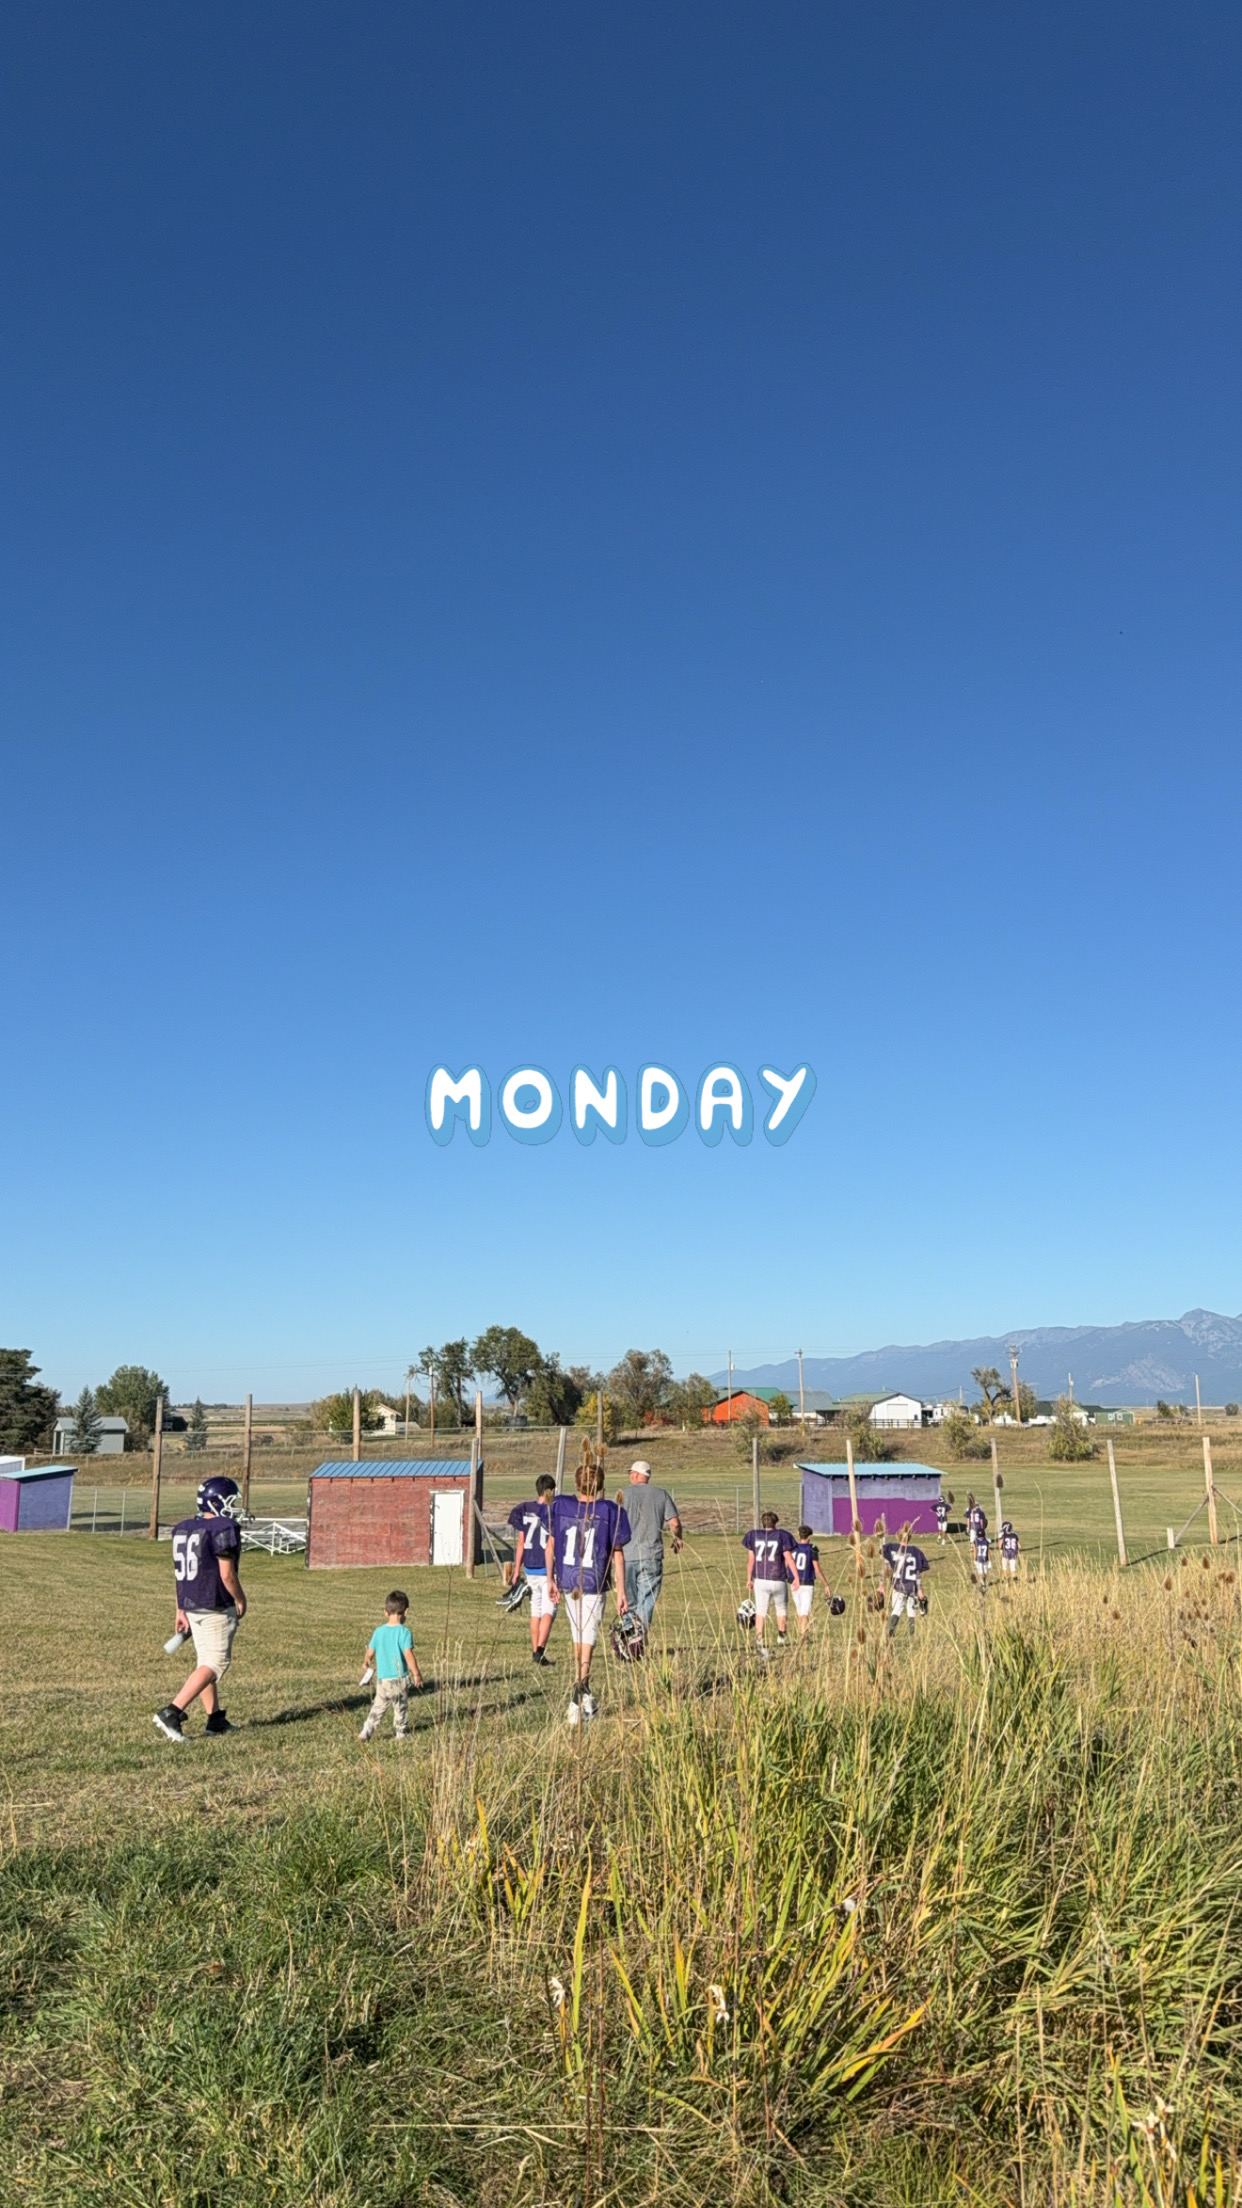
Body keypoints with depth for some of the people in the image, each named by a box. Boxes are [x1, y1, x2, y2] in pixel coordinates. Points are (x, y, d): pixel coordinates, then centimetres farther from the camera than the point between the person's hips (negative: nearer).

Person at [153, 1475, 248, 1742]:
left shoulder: (182, 1529, 8)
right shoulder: (224, 1529, -16)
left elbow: (179, 1574, 12)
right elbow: (226, 1574, -16)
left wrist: (181, 1610, 19)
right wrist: (240, 1601, -1)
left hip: (191, 1606, 9)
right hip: (216, 1608, -8)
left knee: (206, 1661, 16)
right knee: (214, 1664, -3)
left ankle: (216, 1719, 22)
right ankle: (171, 1713, -11)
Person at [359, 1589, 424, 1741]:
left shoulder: (379, 1631, -2)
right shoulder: (404, 1632, -15)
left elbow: (370, 1653, 6)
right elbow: (408, 1655, -20)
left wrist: (367, 1665, 27)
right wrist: (417, 1674, -11)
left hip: (382, 1679, 3)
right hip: (400, 1678, -3)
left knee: (378, 1706, 16)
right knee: (401, 1707, 15)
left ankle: (366, 1731, 6)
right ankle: (400, 1733, 24)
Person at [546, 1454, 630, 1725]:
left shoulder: (560, 1506, -2)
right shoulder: (610, 1511, -8)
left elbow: (551, 1545, 4)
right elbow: (617, 1555, -6)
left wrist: (550, 1579, 13)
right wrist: (621, 1592, -1)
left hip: (567, 1582, 3)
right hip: (594, 1584, -3)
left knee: (578, 1636, 20)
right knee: (588, 1641, 2)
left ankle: (583, 1694, 32)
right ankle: (578, 1699, -9)